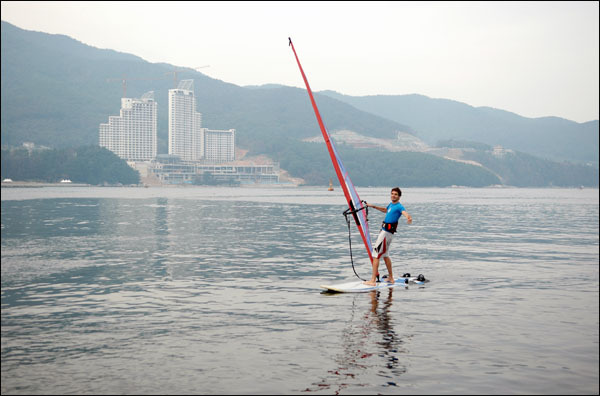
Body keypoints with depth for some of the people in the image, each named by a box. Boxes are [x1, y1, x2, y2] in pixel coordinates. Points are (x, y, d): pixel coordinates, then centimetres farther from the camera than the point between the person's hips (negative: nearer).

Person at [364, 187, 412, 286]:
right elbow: (385, 210, 37)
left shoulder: (399, 206, -12)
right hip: (384, 230, 10)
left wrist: (409, 218, -55)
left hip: (387, 232, -10)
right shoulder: (391, 204, 14)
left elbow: (405, 213, -32)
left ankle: (373, 280, -12)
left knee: (376, 254, -10)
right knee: (385, 255, 20)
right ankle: (391, 278, 29)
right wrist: (373, 206, 40)